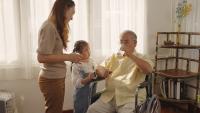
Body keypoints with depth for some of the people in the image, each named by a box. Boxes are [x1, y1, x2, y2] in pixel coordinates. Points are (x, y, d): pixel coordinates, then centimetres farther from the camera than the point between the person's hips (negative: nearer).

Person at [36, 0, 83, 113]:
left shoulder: (56, 27, 12)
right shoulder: (49, 27, -16)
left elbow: (54, 53, 9)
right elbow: (42, 57, -21)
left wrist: (71, 57, 1)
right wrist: (68, 57, -17)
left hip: (57, 77, 9)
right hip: (52, 79, -9)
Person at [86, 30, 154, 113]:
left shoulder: (141, 58, 6)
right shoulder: (114, 57, 18)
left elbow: (149, 70, -15)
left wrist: (131, 56, -17)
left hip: (131, 98, -3)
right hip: (109, 96, 3)